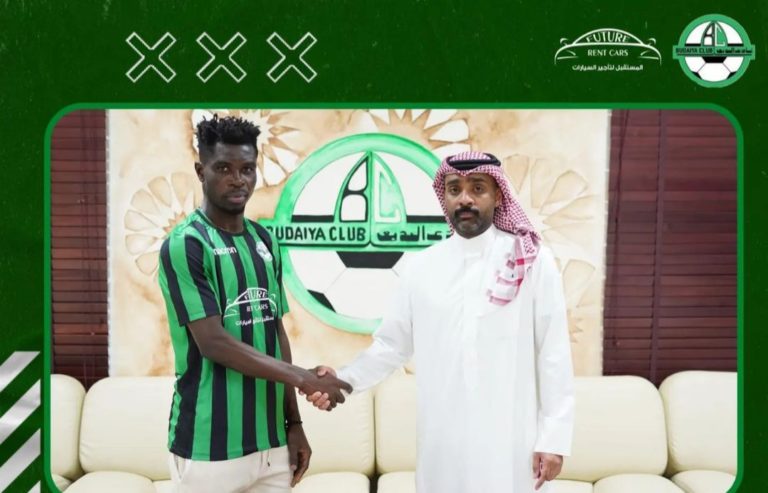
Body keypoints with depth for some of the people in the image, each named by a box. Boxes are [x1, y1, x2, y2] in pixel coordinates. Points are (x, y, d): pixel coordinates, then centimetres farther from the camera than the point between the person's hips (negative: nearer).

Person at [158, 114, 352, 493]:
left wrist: (294, 422, 10)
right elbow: (213, 342, -16)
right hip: (211, 448, -6)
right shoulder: (184, 245, -11)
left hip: (270, 440, 6)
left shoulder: (264, 241, 10)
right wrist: (302, 378, -16)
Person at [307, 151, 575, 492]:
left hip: (511, 439, -2)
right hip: (442, 440, 3)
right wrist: (343, 380, -7)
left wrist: (554, 438, -6)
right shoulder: (422, 266, 4)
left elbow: (553, 354, -4)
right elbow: (392, 345, 8)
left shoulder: (534, 261, -4)